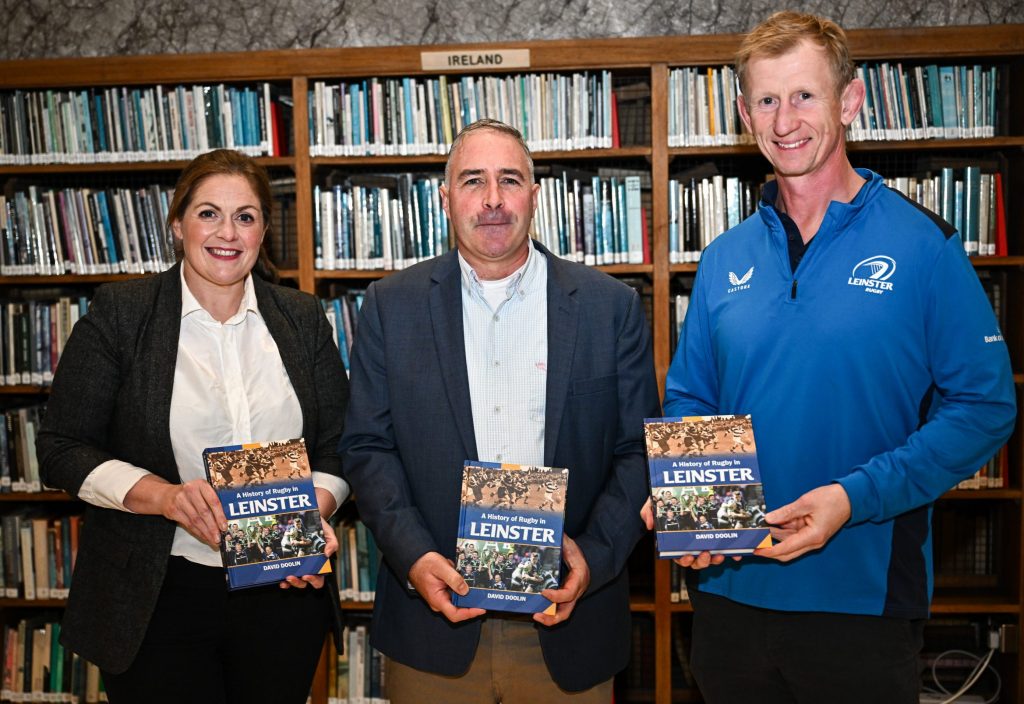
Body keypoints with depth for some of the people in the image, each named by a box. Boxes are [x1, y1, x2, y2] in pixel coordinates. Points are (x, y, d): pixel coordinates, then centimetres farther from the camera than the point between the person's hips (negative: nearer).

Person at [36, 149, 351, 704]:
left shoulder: (302, 319, 4)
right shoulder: (119, 314, -4)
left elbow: (337, 444, 7)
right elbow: (61, 450, -5)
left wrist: (316, 512, -13)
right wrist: (164, 495, -21)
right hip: (158, 598, -2)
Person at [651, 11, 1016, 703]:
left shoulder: (923, 245, -7)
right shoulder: (725, 259, 5)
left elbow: (985, 406, -9)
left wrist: (855, 497, -20)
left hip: (865, 594, -3)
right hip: (730, 588, 4)